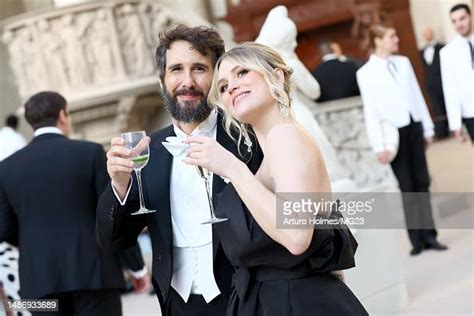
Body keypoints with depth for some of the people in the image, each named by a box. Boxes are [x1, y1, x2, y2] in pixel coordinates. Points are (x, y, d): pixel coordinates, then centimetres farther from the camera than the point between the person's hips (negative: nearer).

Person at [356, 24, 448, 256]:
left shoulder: (403, 62, 7)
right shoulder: (366, 73, -7)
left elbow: (417, 95, 12)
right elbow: (370, 111, -9)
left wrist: (428, 128, 12)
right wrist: (379, 146, -13)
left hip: (414, 127, 4)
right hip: (394, 133, -4)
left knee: (422, 183, 5)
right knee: (407, 188, 2)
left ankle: (428, 235, 9)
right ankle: (416, 239, 8)